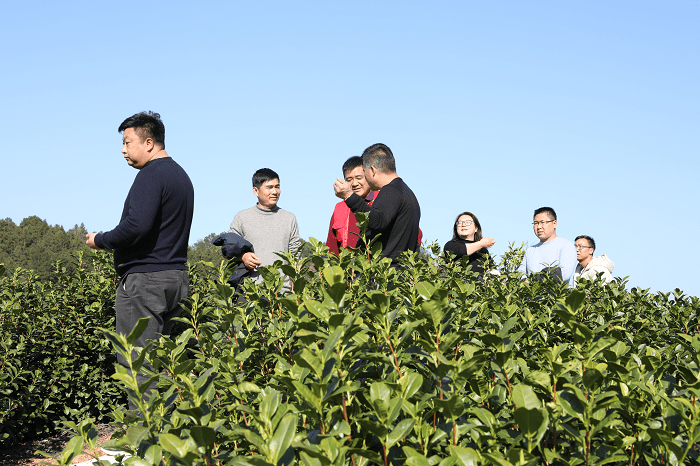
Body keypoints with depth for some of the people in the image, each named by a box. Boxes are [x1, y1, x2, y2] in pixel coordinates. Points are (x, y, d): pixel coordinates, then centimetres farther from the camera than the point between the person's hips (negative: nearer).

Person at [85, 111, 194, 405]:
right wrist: (128, 252, 18)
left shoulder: (151, 175, -12)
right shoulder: (182, 176, 19)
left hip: (144, 281, -10)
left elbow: (137, 225, -25)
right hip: (176, 277, 10)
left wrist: (100, 241, -10)